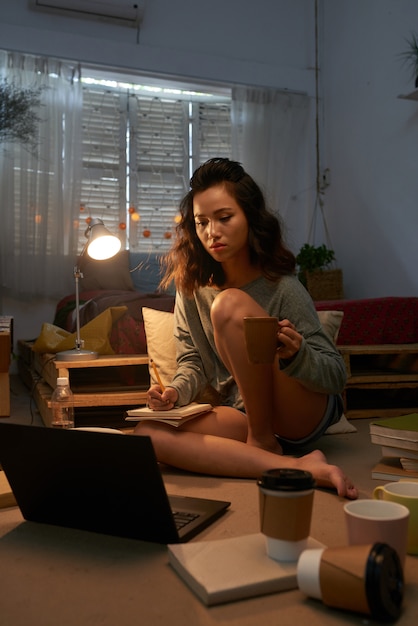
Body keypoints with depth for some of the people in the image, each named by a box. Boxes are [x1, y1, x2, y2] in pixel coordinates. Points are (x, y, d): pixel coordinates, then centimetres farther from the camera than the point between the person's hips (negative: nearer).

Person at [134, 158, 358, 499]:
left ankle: (262, 443, -11)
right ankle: (300, 467, -25)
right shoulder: (192, 288, 2)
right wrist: (175, 391, -15)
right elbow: (194, 363, 8)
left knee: (229, 304, -25)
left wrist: (295, 353, -33)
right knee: (148, 432, -25)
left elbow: (336, 374, -11)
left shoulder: (283, 288, -13)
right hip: (242, 414, 5)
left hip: (307, 414, -5)